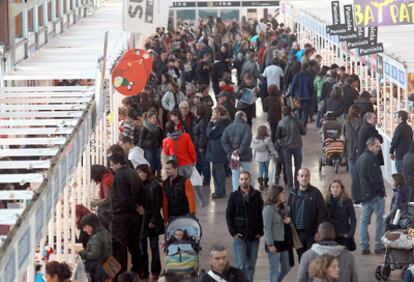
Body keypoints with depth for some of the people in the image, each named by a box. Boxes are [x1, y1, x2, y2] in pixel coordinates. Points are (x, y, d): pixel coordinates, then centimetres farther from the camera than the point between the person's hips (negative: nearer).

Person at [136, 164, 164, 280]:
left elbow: (157, 204, -10)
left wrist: (153, 220, -14)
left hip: (151, 220, -5)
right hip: (141, 219, 5)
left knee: (154, 247, 4)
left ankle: (155, 272, 10)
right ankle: (144, 271, 12)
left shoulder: (155, 185, -8)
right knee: (142, 248, 6)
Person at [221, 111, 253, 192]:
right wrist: (239, 151, -15)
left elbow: (224, 141, -1)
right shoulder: (245, 127, -9)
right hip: (244, 156, -4)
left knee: (235, 174, 10)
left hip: (232, 156, 4)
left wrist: (230, 151, -4)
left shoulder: (229, 127, 5)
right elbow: (246, 141, -21)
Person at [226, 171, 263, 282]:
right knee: (241, 265, -7)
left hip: (254, 236, 2)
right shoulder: (234, 196, 1)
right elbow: (229, 215, 2)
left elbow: (262, 214, 6)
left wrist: (260, 231, -1)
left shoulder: (257, 195, 4)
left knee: (251, 265, 8)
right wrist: (233, 232, -6)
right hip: (239, 236, -2)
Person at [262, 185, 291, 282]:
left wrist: (288, 219, -2)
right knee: (274, 270, 0)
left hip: (283, 242, 8)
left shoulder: (283, 208, 9)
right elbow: (267, 227, -15)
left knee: (286, 268, 14)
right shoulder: (269, 208, -13)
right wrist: (270, 244, -18)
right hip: (273, 243, -8)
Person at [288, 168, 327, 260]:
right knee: (301, 257, 13)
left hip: (311, 232, -4)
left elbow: (322, 213, -7)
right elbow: (289, 212, 9)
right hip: (297, 232, 4)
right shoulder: (293, 194, 6)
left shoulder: (315, 193, -5)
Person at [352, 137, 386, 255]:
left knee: (364, 220, 9)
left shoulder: (360, 158, 13)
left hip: (364, 195, 9)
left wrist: (357, 196, 19)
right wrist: (381, 191, -9)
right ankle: (379, 246, 2)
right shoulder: (371, 159, -17)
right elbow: (375, 179, -21)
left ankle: (364, 247, 10)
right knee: (380, 219, 1)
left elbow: (355, 178, 17)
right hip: (375, 195, -9)